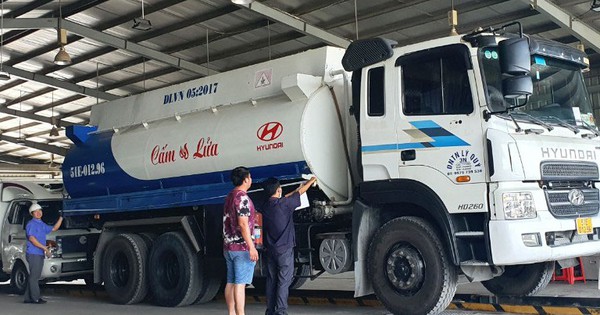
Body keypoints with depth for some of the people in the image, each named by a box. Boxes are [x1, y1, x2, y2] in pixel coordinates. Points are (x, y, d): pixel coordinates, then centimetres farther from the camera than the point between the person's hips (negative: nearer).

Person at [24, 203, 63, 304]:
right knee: (34, 276, -7)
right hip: (33, 254, -9)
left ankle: (28, 298, 15)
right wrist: (45, 248, -20)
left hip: (40, 254, 9)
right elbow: (32, 239, -17)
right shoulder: (31, 224, -8)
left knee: (34, 276, 11)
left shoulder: (42, 224, 19)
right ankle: (35, 298, -6)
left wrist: (61, 218, 17)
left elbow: (54, 228, 27)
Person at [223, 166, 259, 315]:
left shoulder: (229, 196, 15)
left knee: (231, 282, 10)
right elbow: (243, 224, -20)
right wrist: (252, 247, -21)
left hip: (228, 247, 9)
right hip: (242, 247, -9)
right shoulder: (242, 197, -13)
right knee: (240, 283, -9)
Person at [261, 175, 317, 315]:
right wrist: (312, 180, 19)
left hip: (270, 249, 7)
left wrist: (297, 189, 32)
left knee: (271, 280, 10)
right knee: (284, 281, -5)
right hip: (284, 248, -7)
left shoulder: (265, 207, 6)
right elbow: (301, 192, 1)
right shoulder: (284, 203, -13)